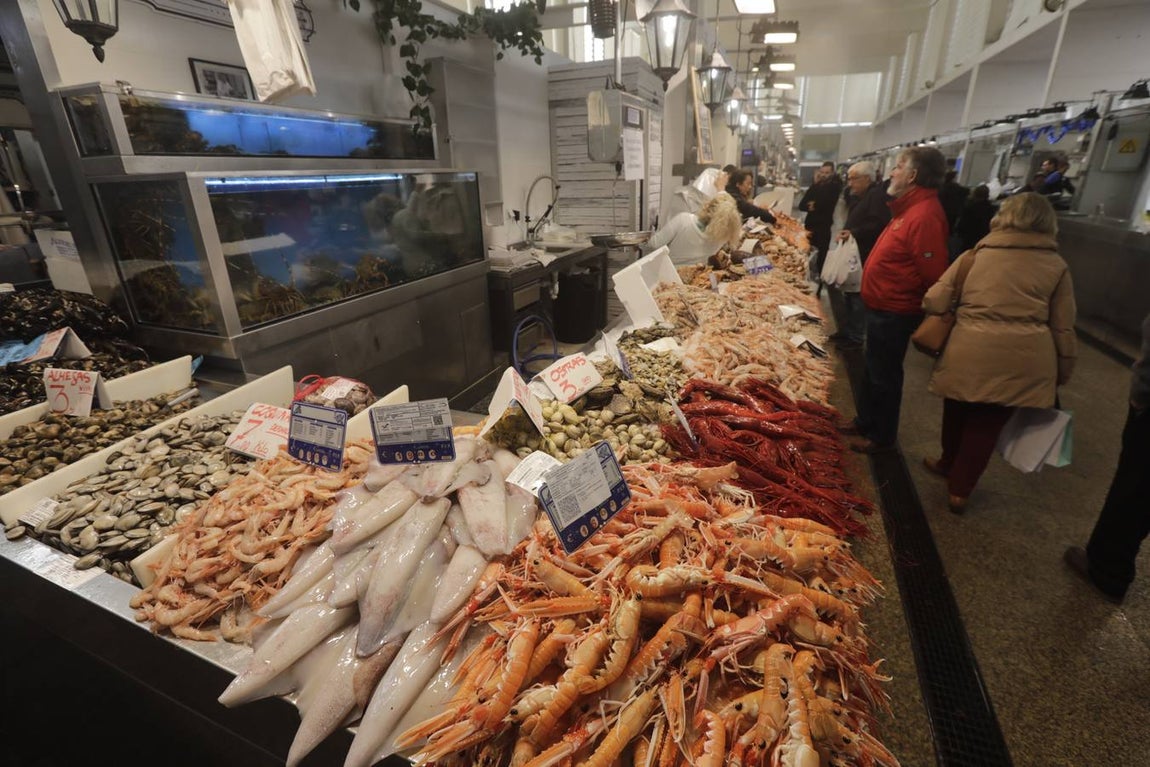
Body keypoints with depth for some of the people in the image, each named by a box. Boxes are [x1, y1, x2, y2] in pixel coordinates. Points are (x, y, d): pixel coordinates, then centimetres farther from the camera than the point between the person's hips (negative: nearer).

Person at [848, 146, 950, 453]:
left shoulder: (924, 216, -23)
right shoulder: (911, 208, 11)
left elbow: (933, 274, -25)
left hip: (894, 312, -10)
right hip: (883, 307, 10)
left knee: (883, 375, 3)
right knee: (872, 369, 21)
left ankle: (882, 437, 20)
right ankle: (865, 421, 37)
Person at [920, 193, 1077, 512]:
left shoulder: (976, 254, 5)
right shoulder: (1057, 266, 8)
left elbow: (934, 301, -1)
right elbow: (1063, 329, 9)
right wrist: (1062, 372, 20)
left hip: (969, 352, 0)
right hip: (1023, 360, 1)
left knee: (959, 413, 22)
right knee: (987, 425, 13)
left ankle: (949, 464, 45)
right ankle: (959, 490, 24)